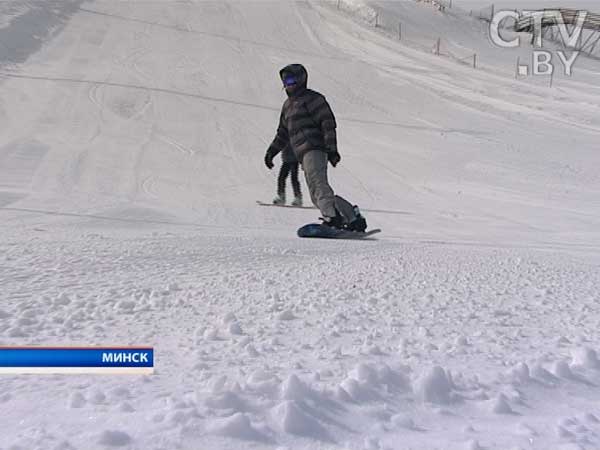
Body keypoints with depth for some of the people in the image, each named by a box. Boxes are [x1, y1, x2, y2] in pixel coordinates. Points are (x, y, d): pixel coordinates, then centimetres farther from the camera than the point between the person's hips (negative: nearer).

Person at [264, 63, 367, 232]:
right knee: (317, 196, 3)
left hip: (314, 148, -8)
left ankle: (331, 216, -42)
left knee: (317, 183, -29)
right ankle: (354, 217, 8)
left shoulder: (312, 98, 2)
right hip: (305, 154, 8)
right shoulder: (288, 104, 28)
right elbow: (283, 133, 35)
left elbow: (328, 123, -9)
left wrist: (331, 149, -18)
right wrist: (271, 151, 25)